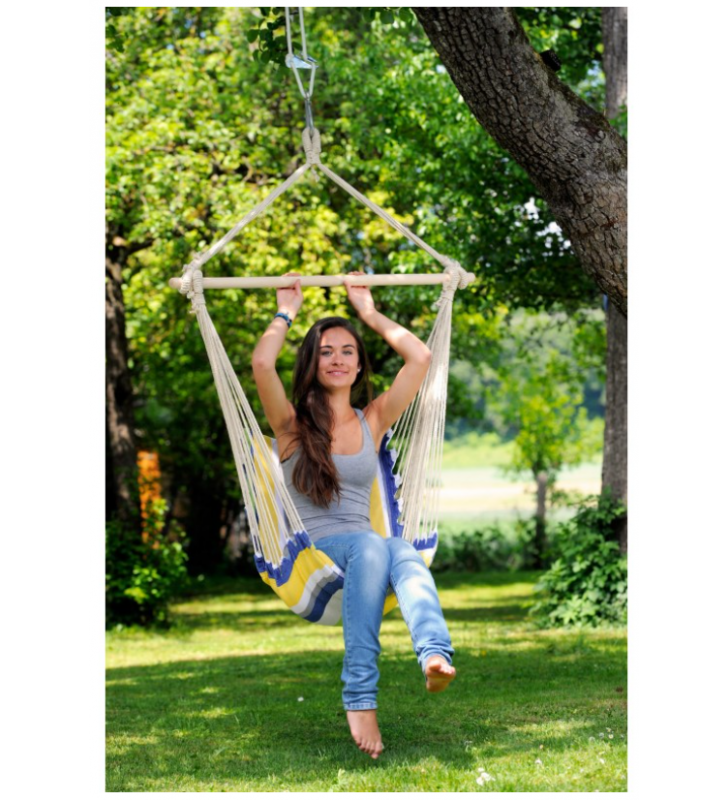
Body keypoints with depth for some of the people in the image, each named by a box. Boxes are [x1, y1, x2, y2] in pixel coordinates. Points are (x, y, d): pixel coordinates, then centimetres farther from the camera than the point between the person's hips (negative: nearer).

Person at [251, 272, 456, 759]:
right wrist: (287, 313, 8)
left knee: (405, 553, -34)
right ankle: (360, 698, -50)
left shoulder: (374, 421, 19)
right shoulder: (293, 424, 10)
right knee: (369, 545, -37)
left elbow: (420, 358, 9)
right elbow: (262, 364, -9)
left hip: (365, 548, 3)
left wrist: (370, 312, 18)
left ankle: (436, 656, -65)